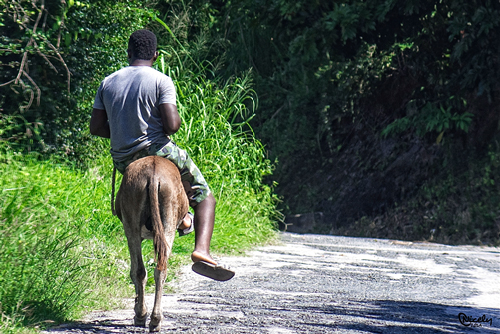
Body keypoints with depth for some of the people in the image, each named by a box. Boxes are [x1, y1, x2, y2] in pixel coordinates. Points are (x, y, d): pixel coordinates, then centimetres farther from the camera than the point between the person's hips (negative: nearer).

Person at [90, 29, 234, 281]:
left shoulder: (107, 83, 4)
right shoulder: (161, 81, -9)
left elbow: (96, 127, 4)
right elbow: (172, 125, -19)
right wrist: (176, 120, 5)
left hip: (121, 160, 5)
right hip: (156, 150, -5)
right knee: (204, 196, 7)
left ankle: (181, 218, 47)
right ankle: (201, 251, -15)